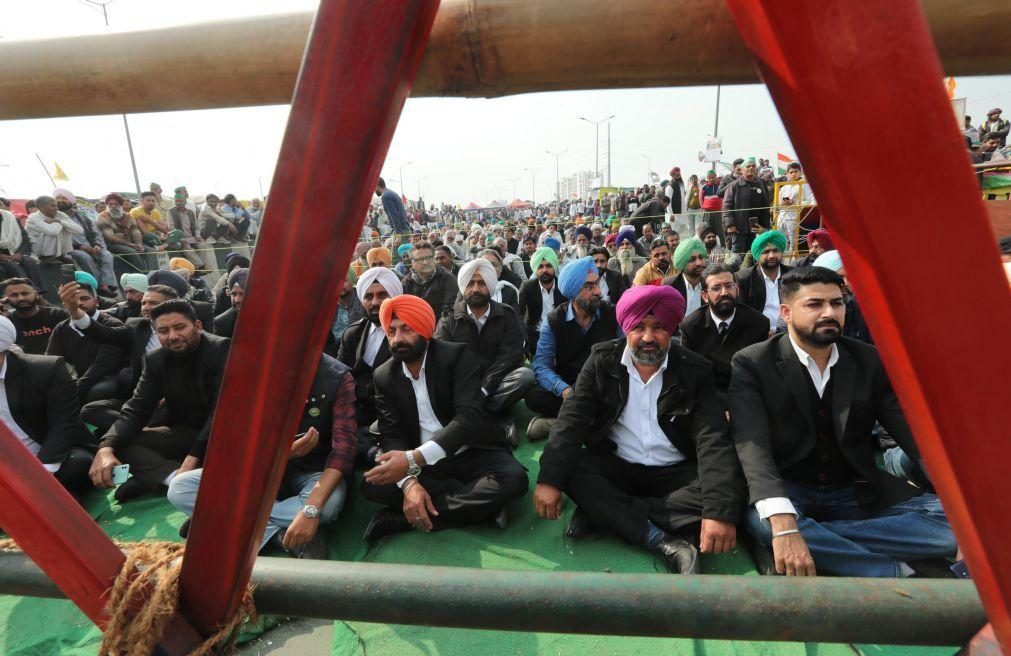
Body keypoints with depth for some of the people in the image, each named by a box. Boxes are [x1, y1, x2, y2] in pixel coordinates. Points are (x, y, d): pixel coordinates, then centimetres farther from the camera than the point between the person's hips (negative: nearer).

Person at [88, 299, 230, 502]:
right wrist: (106, 447, -24)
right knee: (121, 443, -15)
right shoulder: (156, 360, 3)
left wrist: (193, 458, -32)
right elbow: (137, 409, -3)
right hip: (184, 433, 6)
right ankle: (178, 479, -33)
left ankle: (152, 478, -31)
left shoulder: (221, 349, -15)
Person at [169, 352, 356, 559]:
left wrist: (311, 509, -38)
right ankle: (280, 531, -19)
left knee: (330, 502, -37)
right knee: (179, 488, -15)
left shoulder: (338, 377, -17)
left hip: (312, 474, -3)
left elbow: (344, 445, -25)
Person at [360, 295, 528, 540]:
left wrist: (414, 458, -37)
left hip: (471, 453, -2)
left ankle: (402, 518, -24)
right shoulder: (384, 376, 1)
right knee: (372, 484, -22)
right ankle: (476, 502, -19)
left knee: (513, 478, -31)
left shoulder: (456, 355, -12)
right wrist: (409, 483, -27)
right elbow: (391, 435, -6)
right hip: (421, 463, 3)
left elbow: (469, 417, -25)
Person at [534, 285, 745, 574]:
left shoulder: (695, 370, -6)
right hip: (614, 467, 0)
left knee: (732, 488, -27)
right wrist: (549, 479, -27)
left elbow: (713, 439, -16)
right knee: (570, 467, -27)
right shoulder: (603, 359, -5)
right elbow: (572, 419, -12)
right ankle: (664, 541, -26)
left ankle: (602, 513, -24)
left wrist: (720, 512, -32)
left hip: (674, 474, 1)